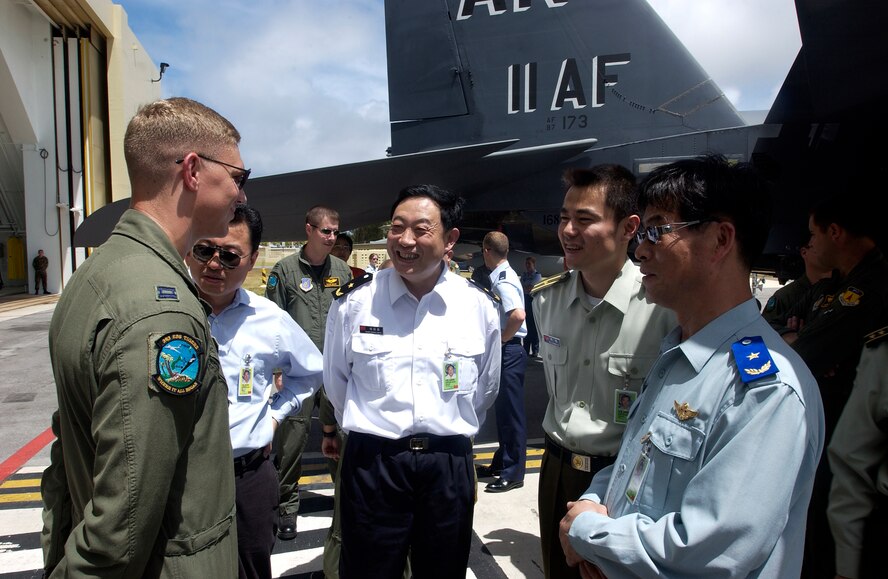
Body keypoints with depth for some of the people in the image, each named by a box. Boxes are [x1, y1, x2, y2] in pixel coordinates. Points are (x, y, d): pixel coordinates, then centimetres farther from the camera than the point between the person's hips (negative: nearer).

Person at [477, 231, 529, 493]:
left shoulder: (502, 281, -18)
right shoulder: (505, 275, 12)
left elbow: (518, 315, -32)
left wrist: (500, 339, -19)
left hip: (509, 350, -10)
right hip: (504, 351, 10)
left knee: (511, 411, -1)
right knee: (503, 409, 18)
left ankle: (514, 473, 9)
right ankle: (501, 462, 31)